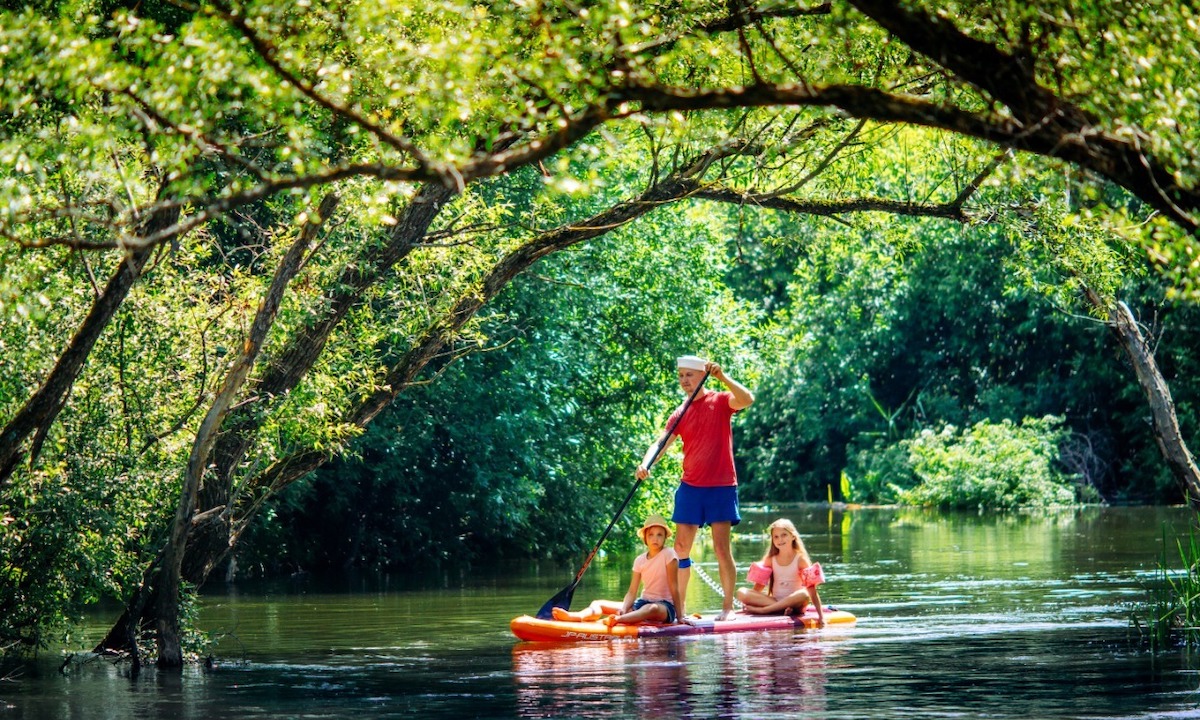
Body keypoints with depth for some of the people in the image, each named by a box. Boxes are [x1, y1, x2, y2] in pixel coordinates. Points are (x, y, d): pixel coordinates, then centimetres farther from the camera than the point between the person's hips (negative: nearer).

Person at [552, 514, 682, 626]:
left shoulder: (668, 554, -5)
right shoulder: (640, 560, 8)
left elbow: (674, 587, -8)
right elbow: (632, 592, 2)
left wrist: (679, 616, -11)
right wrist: (623, 609, -18)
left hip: (664, 606, -6)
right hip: (642, 603, 6)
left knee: (652, 609, -44)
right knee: (598, 604, -9)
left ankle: (617, 620, -70)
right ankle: (575, 616, -42)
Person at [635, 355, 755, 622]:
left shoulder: (720, 402, -2)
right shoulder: (680, 414, 8)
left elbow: (747, 399, -22)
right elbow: (661, 442, -4)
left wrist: (722, 377, -26)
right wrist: (646, 464, -22)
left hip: (721, 487, -4)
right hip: (690, 487, 4)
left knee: (722, 548, -6)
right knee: (681, 548, 2)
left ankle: (728, 607, 2)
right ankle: (680, 608, 8)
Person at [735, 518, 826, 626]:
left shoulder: (800, 559, -3)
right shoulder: (770, 560, 8)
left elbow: (812, 590, -9)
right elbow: (759, 586, 9)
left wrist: (821, 616, -17)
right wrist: (748, 602, -5)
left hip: (794, 603, -3)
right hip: (773, 601, 3)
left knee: (804, 595, -39)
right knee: (741, 592, -20)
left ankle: (762, 610, -32)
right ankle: (783, 609, -29)